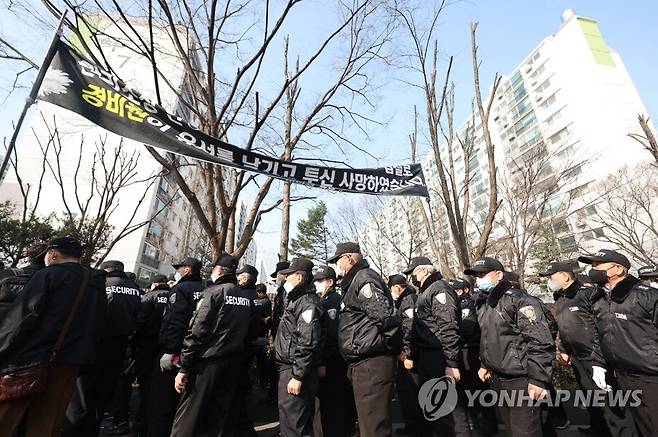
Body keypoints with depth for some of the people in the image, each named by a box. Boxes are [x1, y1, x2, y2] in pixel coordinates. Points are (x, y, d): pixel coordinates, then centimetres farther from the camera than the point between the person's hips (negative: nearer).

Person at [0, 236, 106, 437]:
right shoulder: (96, 282, 9)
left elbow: (22, 318, -13)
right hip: (70, 361, 5)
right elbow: (94, 326, 11)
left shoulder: (48, 275, -7)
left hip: (33, 360, -5)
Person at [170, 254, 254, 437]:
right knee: (220, 417, 18)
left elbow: (196, 332, -14)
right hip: (233, 364, 6)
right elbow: (248, 332, 8)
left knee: (187, 418, 8)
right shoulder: (247, 297, 5)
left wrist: (184, 368, -10)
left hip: (208, 363, -5)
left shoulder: (214, 292, -11)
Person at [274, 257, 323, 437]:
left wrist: (297, 376, -23)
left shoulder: (307, 302, -18)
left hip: (295, 370, -10)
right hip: (288, 367, 10)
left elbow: (308, 343, -25)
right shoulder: (295, 299, 14)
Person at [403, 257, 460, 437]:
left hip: (437, 358, -10)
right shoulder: (425, 292, 16)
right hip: (425, 356, 10)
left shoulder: (439, 289, -14)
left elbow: (448, 328, -22)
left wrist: (451, 363, -24)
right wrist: (412, 356, 20)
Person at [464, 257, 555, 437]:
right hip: (496, 379, 8)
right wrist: (485, 365, 19)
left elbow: (541, 341, -22)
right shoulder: (485, 306, 10)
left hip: (520, 381, -8)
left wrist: (538, 379, -23)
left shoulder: (518, 299, -17)